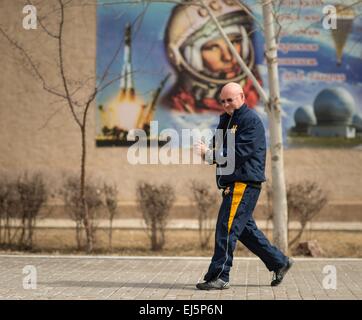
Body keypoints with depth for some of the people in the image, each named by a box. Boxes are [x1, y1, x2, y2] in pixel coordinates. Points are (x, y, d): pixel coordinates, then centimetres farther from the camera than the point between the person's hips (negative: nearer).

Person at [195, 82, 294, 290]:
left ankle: (219, 277, -8)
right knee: (245, 229, 15)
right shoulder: (226, 119, 18)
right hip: (232, 183, 10)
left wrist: (209, 153, -18)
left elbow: (239, 153, -19)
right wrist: (210, 151, -8)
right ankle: (279, 262, 26)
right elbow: (217, 148, 16)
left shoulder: (251, 120, -10)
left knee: (226, 228, -11)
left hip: (245, 183, -10)